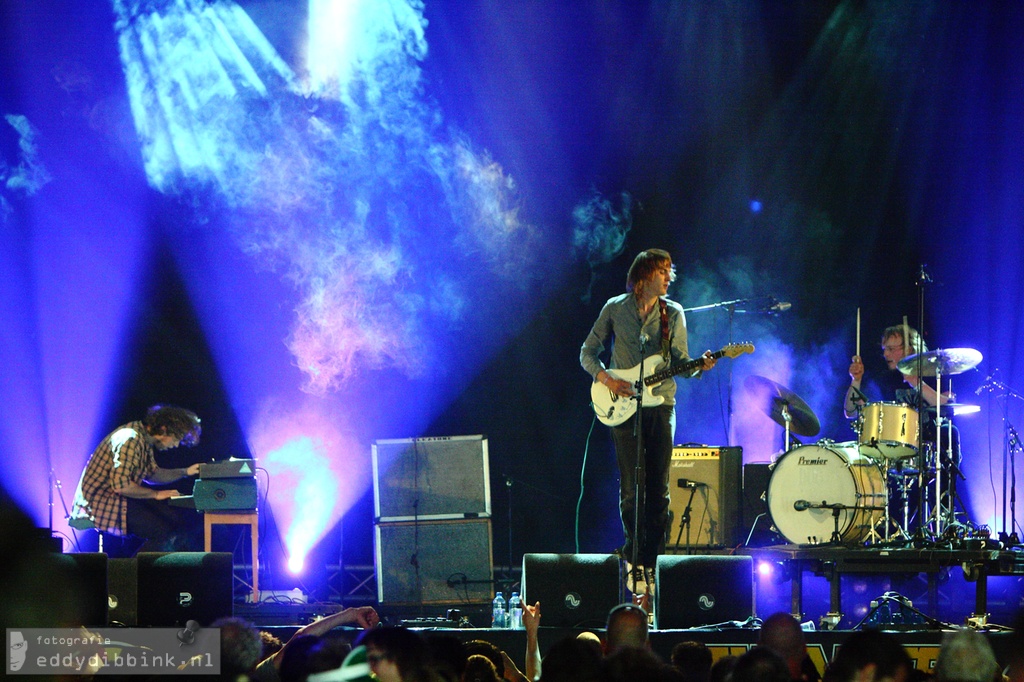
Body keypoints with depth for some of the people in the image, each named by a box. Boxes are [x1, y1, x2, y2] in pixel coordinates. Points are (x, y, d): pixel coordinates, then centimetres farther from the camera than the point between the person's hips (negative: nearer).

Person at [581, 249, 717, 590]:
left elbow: (680, 362, 8)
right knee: (632, 489, -5)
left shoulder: (673, 313, 8)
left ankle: (650, 560, 6)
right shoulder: (615, 309, 4)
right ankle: (634, 558, 6)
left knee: (659, 490, 0)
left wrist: (699, 367, -14)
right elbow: (588, 352, 9)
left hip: (660, 403, 2)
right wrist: (605, 377, -9)